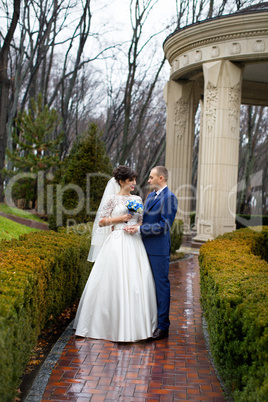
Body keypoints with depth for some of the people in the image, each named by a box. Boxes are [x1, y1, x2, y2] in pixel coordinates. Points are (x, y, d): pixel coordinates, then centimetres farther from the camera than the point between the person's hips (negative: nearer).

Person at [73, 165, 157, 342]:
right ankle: (114, 324, 6)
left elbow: (142, 221, 16)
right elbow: (101, 222, -2)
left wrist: (136, 227, -5)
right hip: (117, 243, -4)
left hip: (135, 244, 5)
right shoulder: (112, 199, 0)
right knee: (116, 282, -5)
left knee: (137, 283, 2)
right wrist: (120, 218, -11)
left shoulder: (137, 199, 14)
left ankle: (135, 325, 12)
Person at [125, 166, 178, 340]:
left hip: (159, 249, -9)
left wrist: (139, 228, -20)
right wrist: (130, 224, 10)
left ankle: (163, 326, 7)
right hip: (146, 247, 9)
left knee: (161, 285, -1)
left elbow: (164, 225, -18)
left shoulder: (169, 198, -11)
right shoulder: (150, 196, 16)